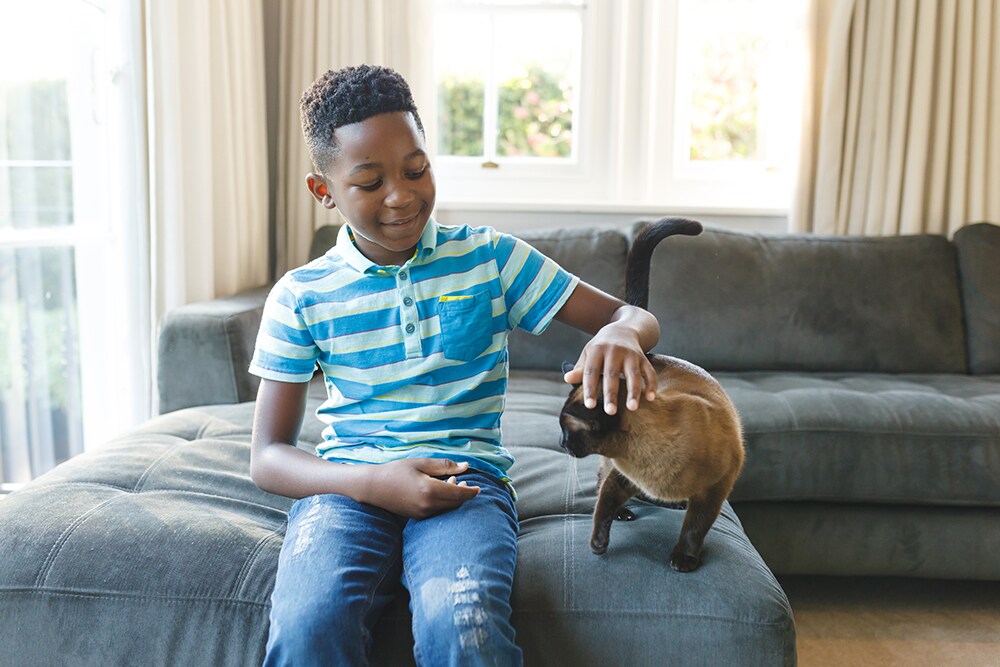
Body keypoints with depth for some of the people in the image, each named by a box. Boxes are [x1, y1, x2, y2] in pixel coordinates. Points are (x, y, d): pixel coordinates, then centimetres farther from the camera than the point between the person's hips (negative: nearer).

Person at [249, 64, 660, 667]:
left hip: (466, 480, 0)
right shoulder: (300, 296, 5)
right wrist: (372, 482, -15)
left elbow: (634, 316, 5)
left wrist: (622, 334, -22)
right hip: (347, 486, 1)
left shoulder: (490, 258, 5)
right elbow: (268, 457, 5)